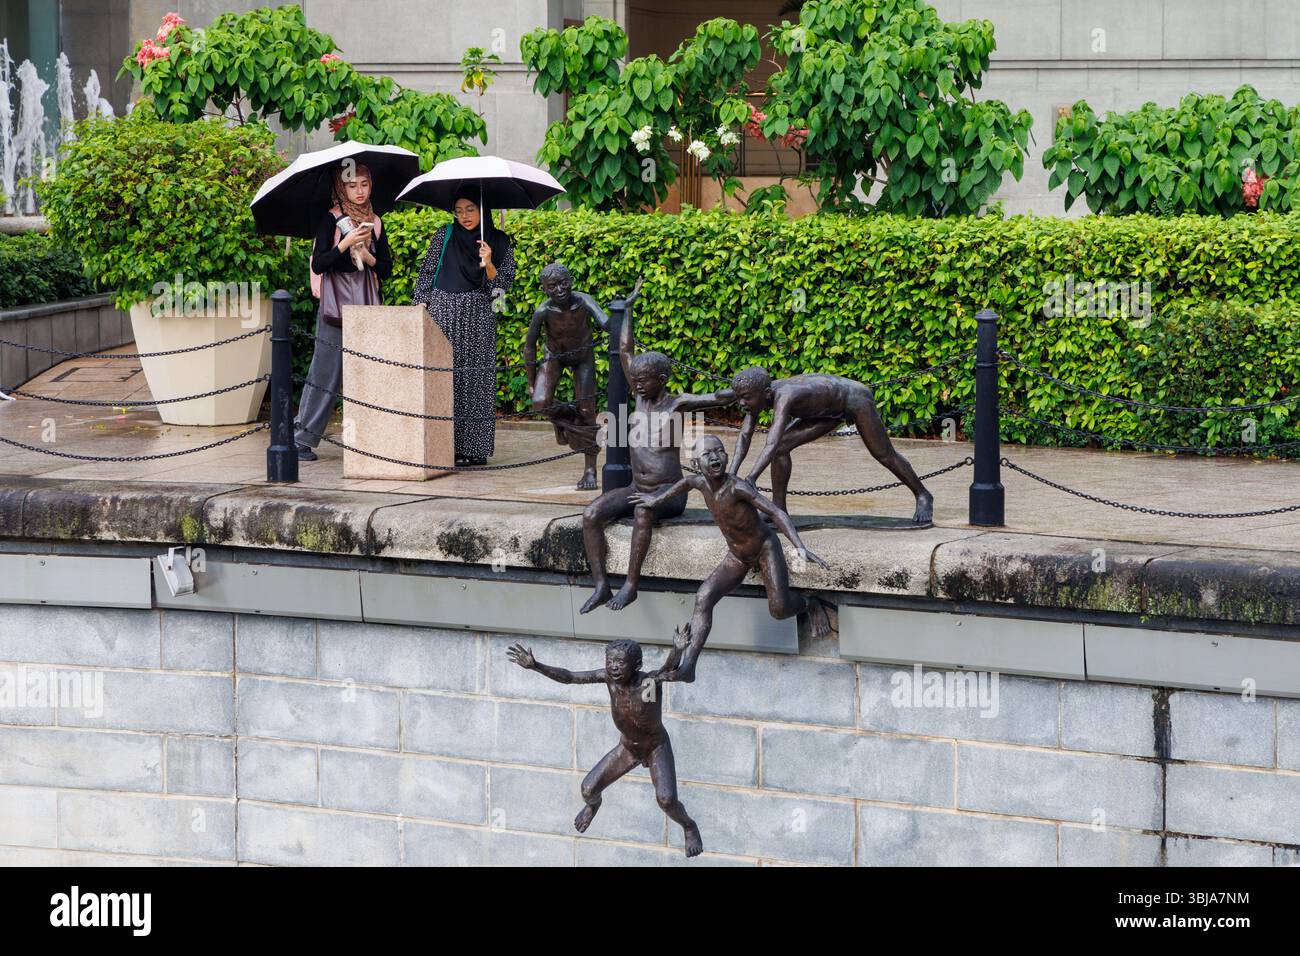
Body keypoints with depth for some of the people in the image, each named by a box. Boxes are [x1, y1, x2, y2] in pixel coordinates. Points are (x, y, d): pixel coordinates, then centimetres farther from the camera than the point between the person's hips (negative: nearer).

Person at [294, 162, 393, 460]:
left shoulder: (375, 223, 13)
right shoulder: (331, 218, -1)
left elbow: (387, 270, 12)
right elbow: (318, 264, -9)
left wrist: (369, 258, -6)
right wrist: (345, 244, -20)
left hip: (367, 307, 5)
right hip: (336, 304, -4)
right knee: (326, 373, -6)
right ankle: (301, 438, -2)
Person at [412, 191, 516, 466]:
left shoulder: (499, 242, 7)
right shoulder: (444, 236, 8)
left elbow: (502, 284, 3)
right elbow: (427, 273, 11)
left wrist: (488, 264, -15)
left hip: (478, 317, -1)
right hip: (443, 313, 1)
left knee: (476, 380, -4)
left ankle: (474, 449, -1)